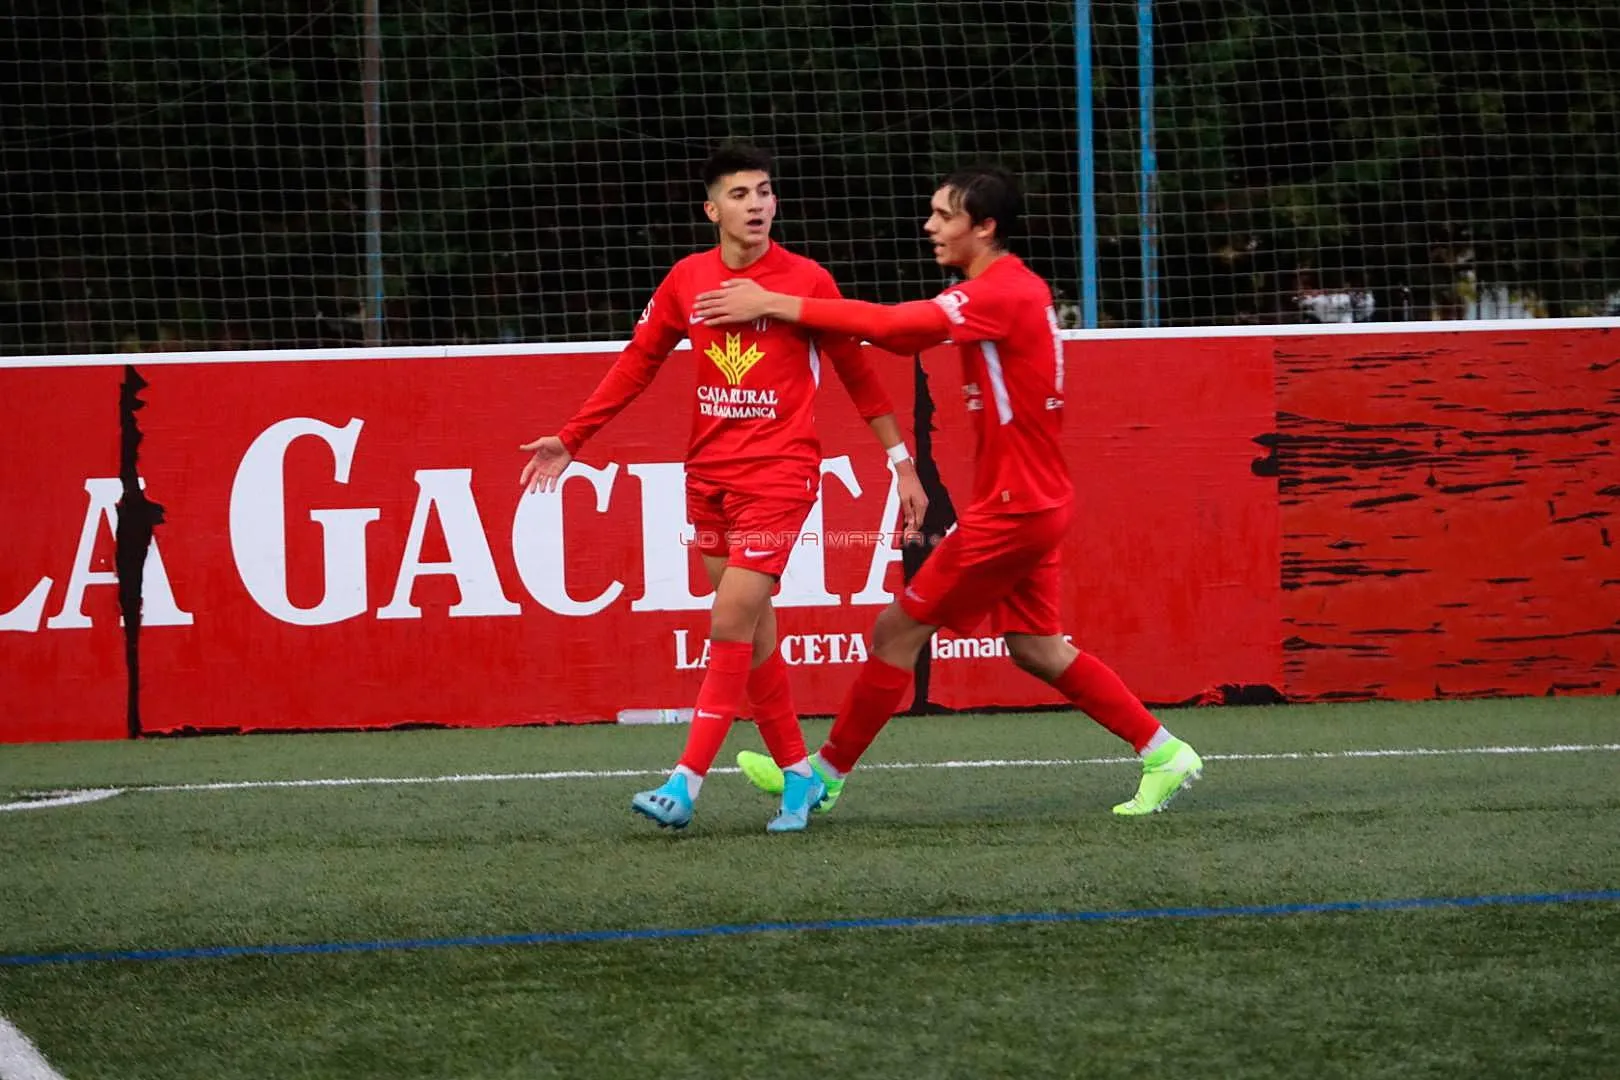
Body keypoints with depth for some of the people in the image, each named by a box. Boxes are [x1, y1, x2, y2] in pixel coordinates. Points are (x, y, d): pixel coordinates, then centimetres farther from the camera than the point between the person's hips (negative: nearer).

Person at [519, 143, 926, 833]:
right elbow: (637, 363, 13)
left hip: (778, 477, -5)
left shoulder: (807, 281, -6)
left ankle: (686, 785, -13)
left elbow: (856, 373, 3)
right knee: (753, 634, 8)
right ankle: (798, 776, 20)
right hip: (709, 477, 5)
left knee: (730, 626, -13)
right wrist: (570, 439, 10)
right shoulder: (687, 280, 4)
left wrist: (901, 462, 5)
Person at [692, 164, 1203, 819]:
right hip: (1036, 501, 10)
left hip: (1011, 509, -10)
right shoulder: (1012, 288, 12)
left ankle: (826, 775, 6)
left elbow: (893, 326, -30)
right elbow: (904, 335, 8)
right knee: (1035, 647, 13)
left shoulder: (1000, 294, -19)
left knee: (899, 630, -2)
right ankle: (1163, 753, 14)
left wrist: (775, 305, -27)